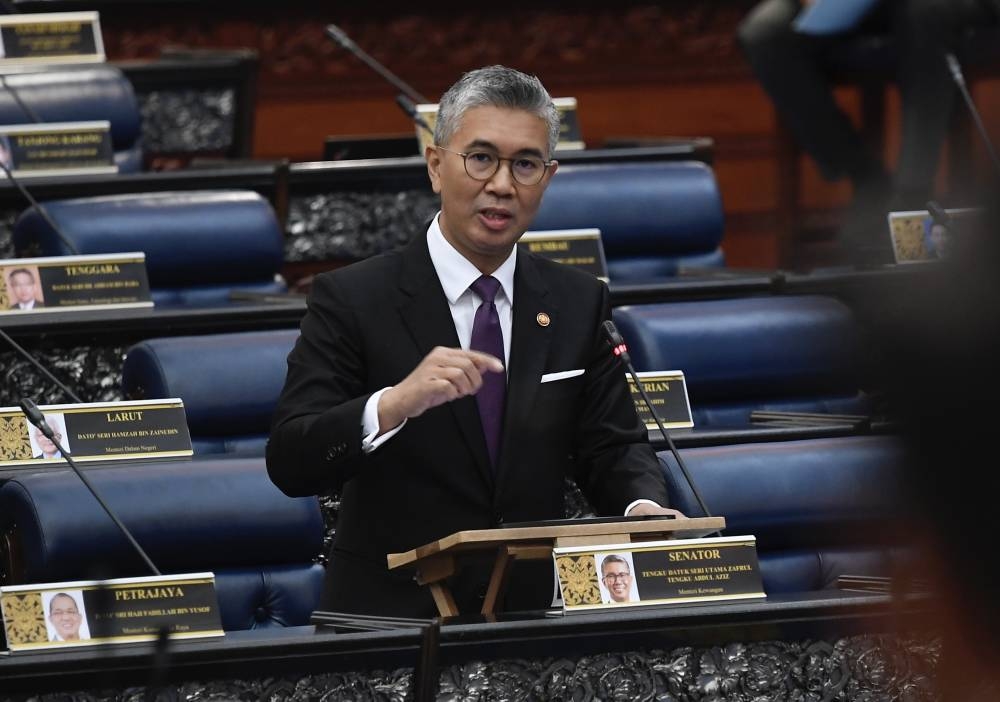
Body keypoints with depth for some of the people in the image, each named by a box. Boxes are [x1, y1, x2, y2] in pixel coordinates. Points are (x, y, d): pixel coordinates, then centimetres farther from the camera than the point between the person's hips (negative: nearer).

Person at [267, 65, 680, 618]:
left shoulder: (579, 304, 11)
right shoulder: (350, 299, -3)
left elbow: (613, 447, 11)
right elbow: (289, 463, -11)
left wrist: (643, 508, -13)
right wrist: (393, 403, -30)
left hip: (537, 617, 5)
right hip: (391, 620, -4)